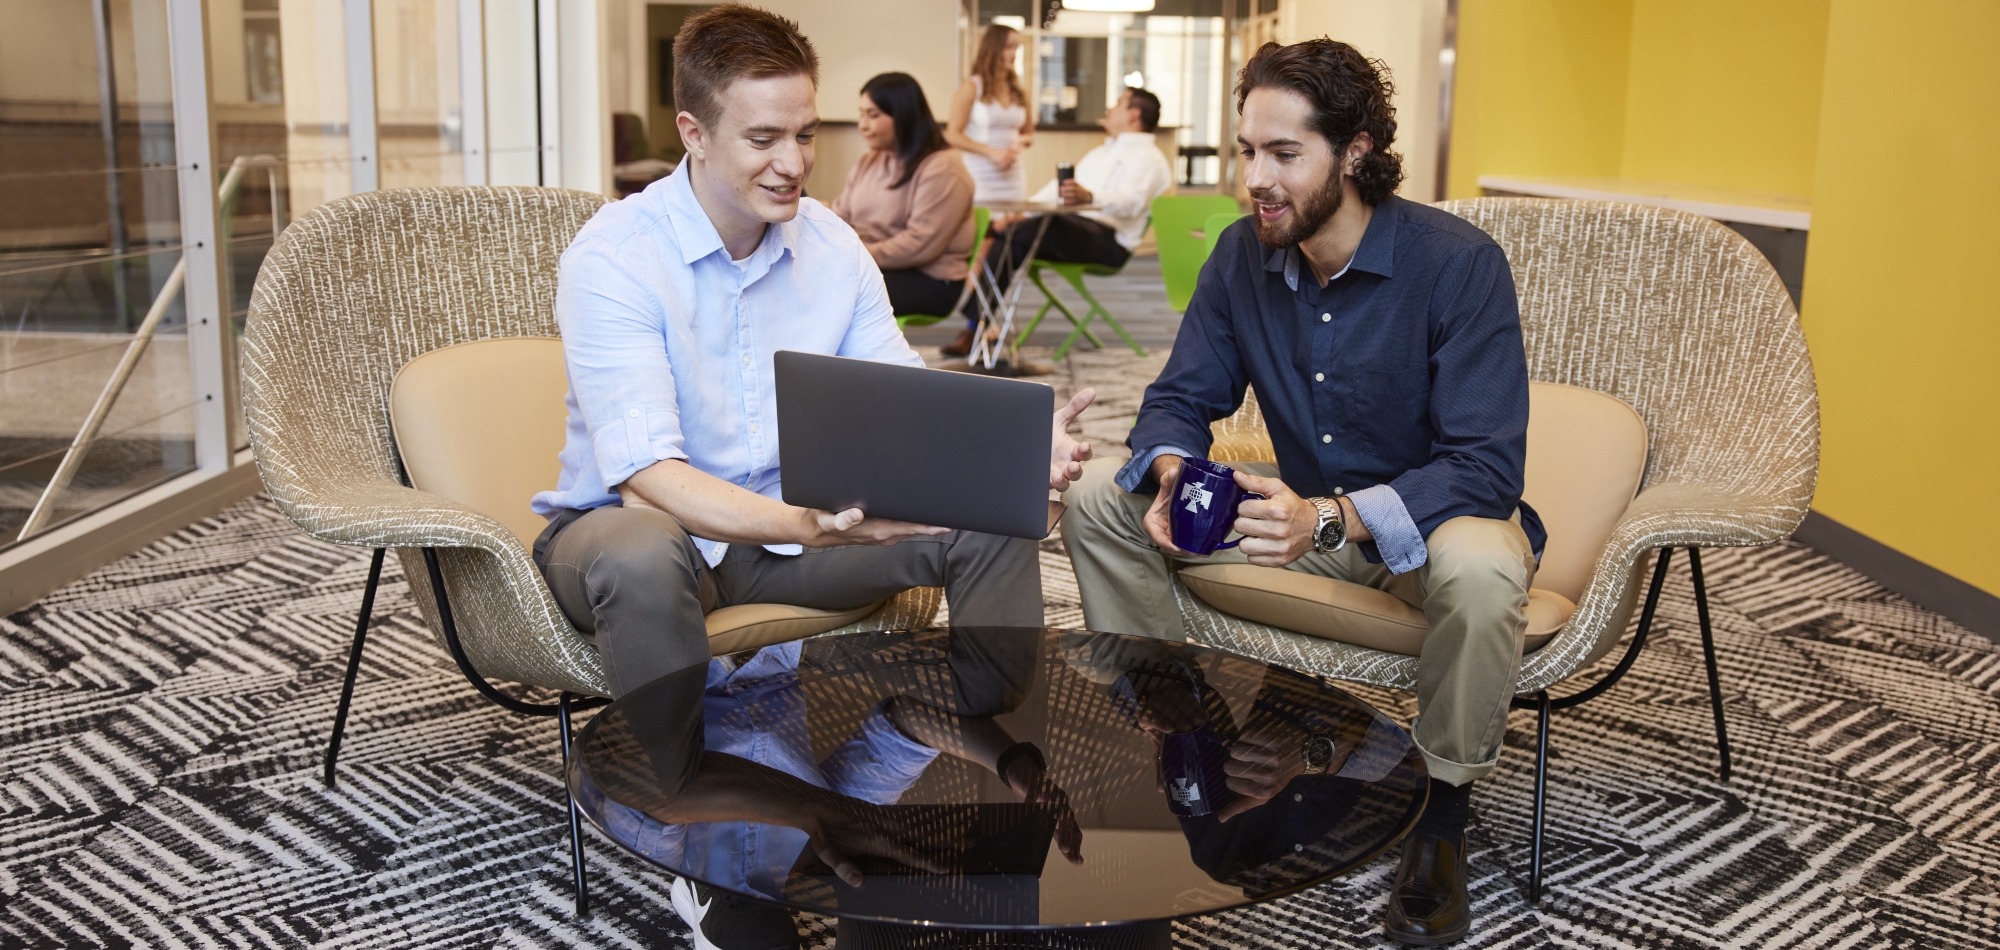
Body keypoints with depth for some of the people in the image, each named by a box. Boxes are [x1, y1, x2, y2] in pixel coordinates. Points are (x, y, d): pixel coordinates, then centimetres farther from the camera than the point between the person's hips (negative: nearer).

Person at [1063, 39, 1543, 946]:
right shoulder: (1242, 254, -6)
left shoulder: (1460, 264, -24)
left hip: (1435, 513, -5)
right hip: (1309, 508, 5)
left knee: (1480, 575, -41)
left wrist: (1332, 520, -45)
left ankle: (1442, 813, -14)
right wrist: (1171, 475, -26)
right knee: (1100, 497, -9)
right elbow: (1180, 399, 0)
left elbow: (1486, 469, -29)